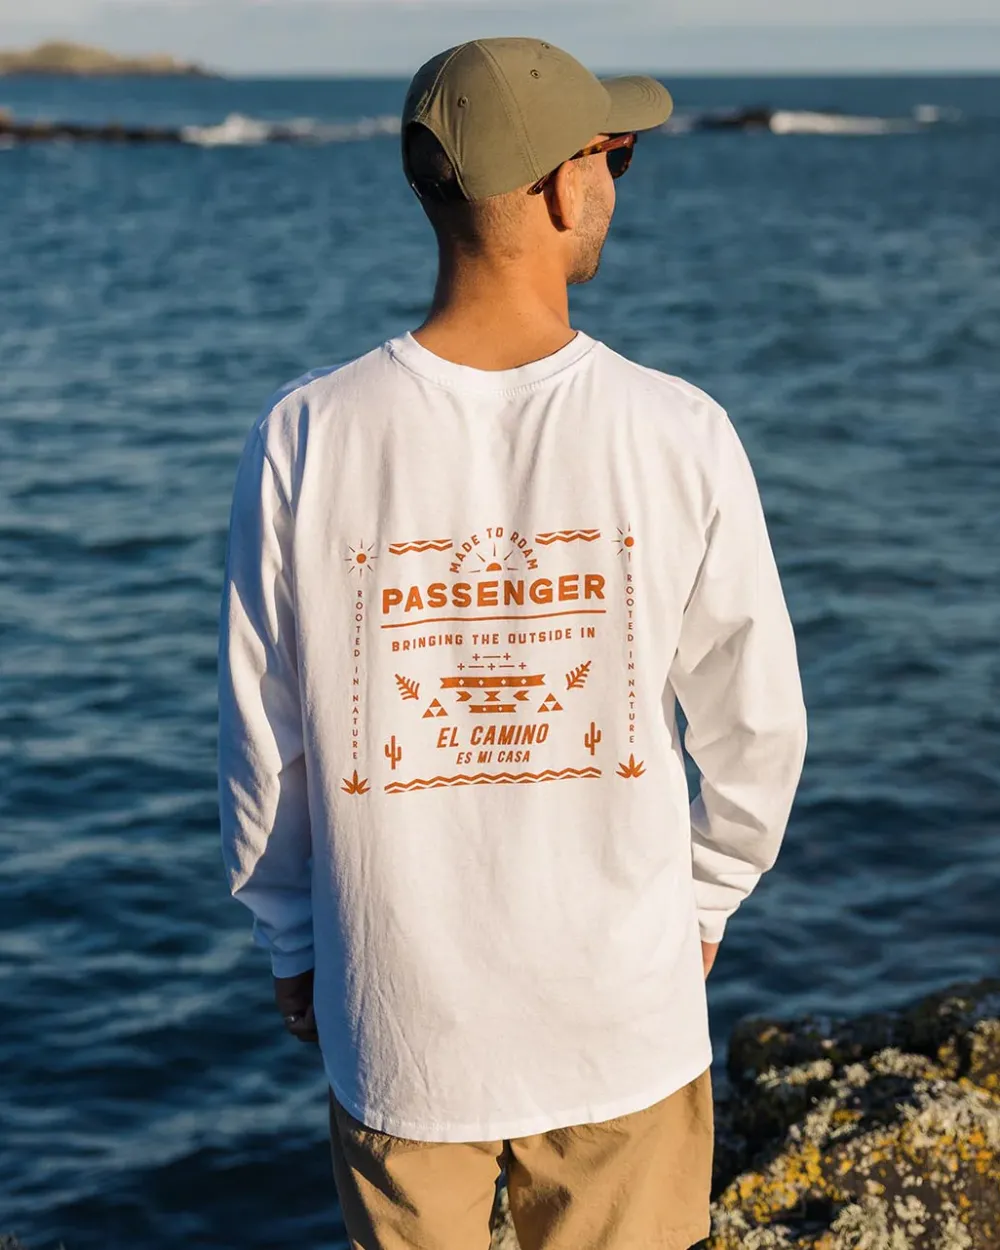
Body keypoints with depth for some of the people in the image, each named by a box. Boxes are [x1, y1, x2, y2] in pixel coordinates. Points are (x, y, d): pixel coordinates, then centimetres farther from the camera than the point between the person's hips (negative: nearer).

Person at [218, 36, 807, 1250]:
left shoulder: (308, 437, -12)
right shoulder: (677, 434, -13)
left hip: (398, 1019, 1)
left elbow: (260, 741, -4)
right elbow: (757, 723, -3)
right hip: (627, 1013, 0)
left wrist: (289, 943, 12)